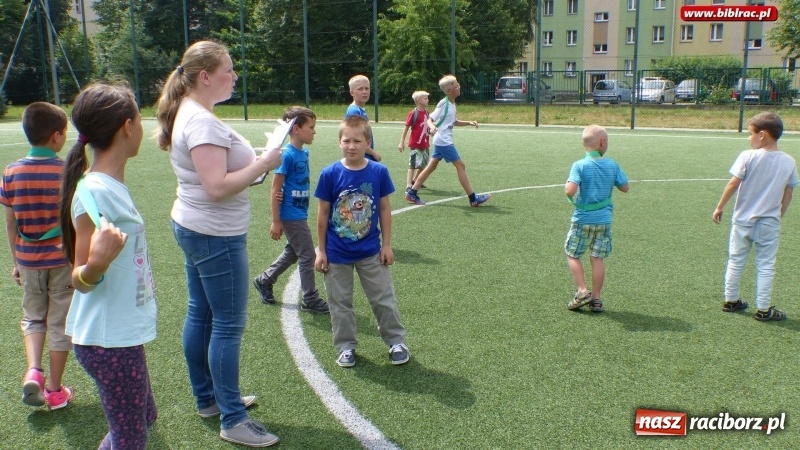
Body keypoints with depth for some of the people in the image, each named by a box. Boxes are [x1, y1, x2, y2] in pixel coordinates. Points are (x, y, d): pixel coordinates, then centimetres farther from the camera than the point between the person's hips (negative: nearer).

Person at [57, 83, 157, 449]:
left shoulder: (111, 184, 3)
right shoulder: (93, 192, -23)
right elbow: (81, 280, -20)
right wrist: (96, 265, -41)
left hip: (123, 333, 9)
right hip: (108, 340, -9)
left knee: (142, 419, 23)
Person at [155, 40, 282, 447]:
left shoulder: (190, 114, 11)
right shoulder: (202, 122, -21)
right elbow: (217, 187, -27)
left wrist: (253, 162, 8)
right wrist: (263, 163, -19)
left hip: (194, 229, 11)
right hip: (216, 236, -11)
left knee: (200, 315, 17)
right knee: (229, 325, -2)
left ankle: (207, 399, 33)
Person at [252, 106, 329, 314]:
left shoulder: (304, 152, 5)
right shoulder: (287, 155, -19)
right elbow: (275, 189, -17)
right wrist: (276, 221, -16)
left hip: (299, 213, 8)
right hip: (292, 215, -8)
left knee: (292, 252, 21)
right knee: (308, 256, 1)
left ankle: (264, 280, 37)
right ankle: (310, 300, 15)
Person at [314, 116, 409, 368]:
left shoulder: (379, 172, -8)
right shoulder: (330, 174, -10)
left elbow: (384, 209, 1)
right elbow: (323, 213, -3)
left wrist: (386, 245, 1)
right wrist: (321, 250, -2)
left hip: (371, 252, 0)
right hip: (337, 254, 0)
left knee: (384, 299, 10)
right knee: (340, 303, 12)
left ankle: (396, 341, 27)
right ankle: (346, 347, 28)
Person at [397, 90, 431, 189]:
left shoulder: (426, 112, 5)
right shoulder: (413, 113, -13)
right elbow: (406, 127, -11)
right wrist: (402, 142, -12)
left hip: (425, 143, 7)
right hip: (415, 144, -7)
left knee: (423, 164, 17)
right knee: (413, 164, -8)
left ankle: (415, 181, 34)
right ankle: (408, 185, -7)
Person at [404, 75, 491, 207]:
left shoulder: (452, 104, 11)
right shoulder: (443, 104, -16)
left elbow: (454, 122, 24)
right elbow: (430, 119, -18)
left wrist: (469, 122, 15)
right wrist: (432, 127, -39)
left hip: (441, 141, 9)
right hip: (443, 141, -9)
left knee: (431, 166, 11)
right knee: (460, 165, -7)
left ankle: (412, 193, 16)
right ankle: (473, 198, -3)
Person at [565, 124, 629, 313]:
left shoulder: (579, 166, -12)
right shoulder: (612, 165, -2)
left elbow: (570, 190, -24)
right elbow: (625, 187, 6)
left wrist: (567, 185, -3)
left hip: (582, 219, -3)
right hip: (604, 220, 3)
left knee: (572, 254, 11)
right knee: (598, 258, 9)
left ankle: (582, 291, 1)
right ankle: (596, 298, 12)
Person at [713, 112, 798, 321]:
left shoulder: (748, 156, -12)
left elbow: (733, 185, -11)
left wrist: (719, 208, -1)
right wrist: (778, 215, 17)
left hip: (743, 220, -1)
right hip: (769, 223, 1)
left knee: (736, 261, 13)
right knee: (765, 266, 8)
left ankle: (731, 300, 23)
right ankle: (763, 309, 13)